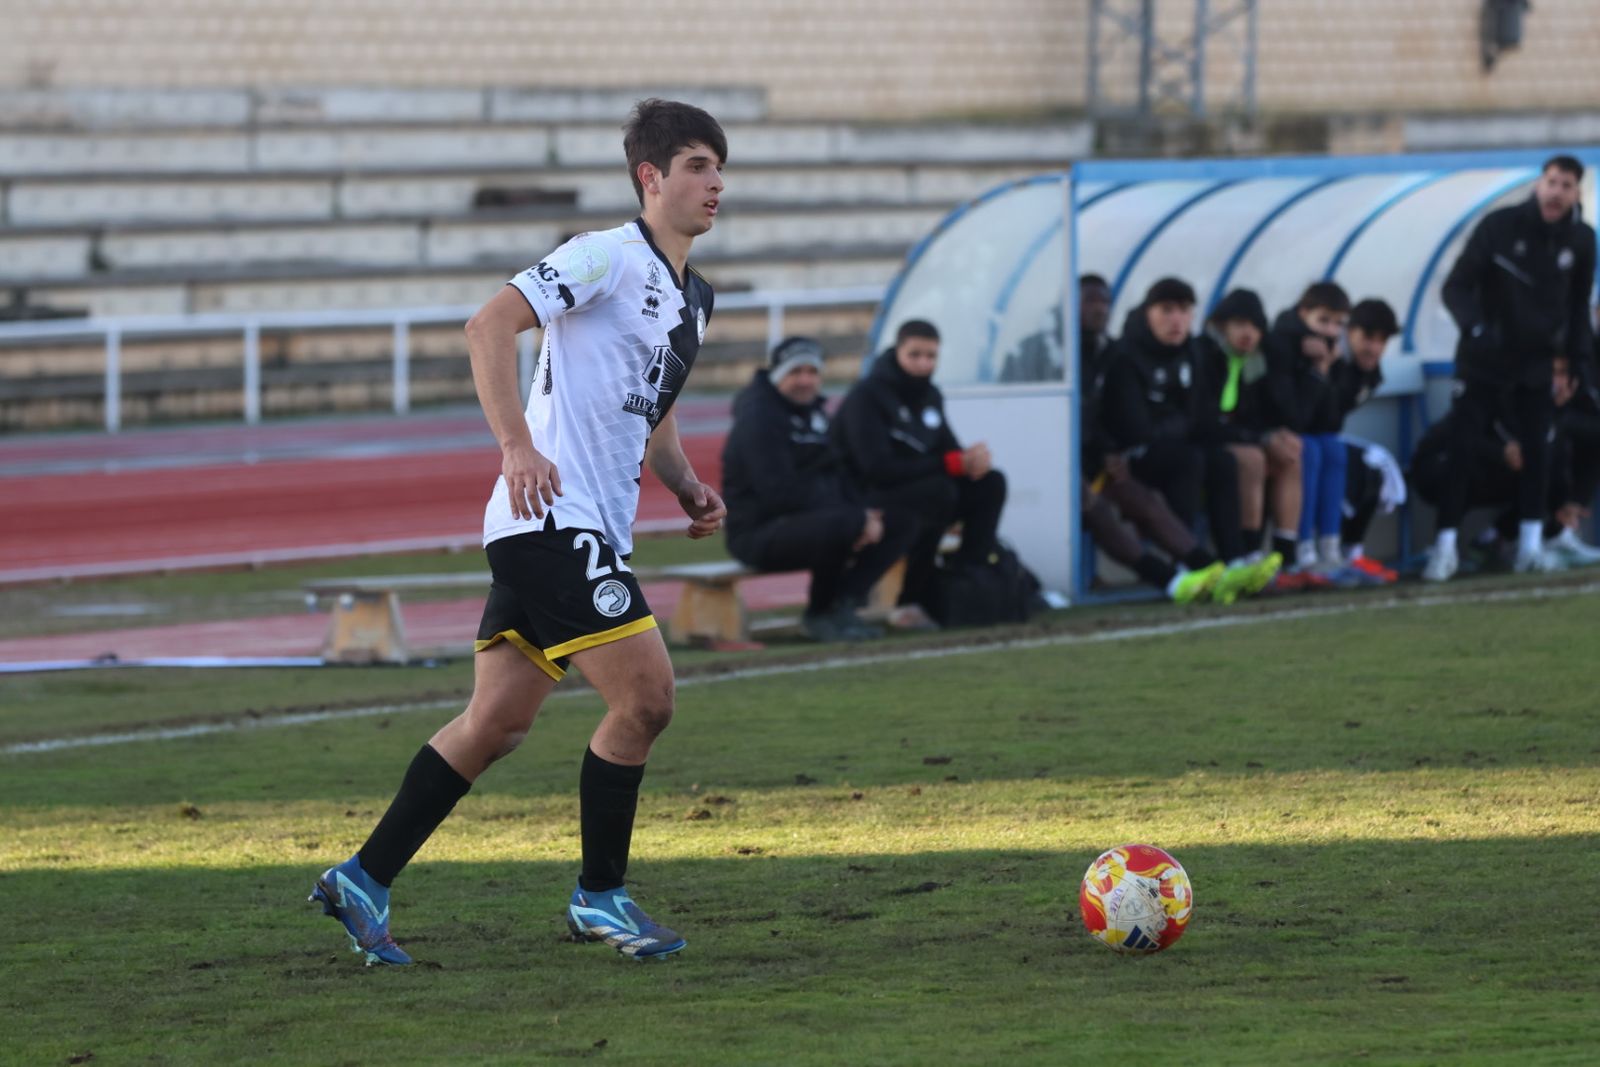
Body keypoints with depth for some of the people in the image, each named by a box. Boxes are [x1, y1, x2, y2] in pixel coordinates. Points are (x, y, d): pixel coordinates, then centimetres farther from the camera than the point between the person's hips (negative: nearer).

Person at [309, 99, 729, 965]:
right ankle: (599, 896, 0)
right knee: (645, 694, -12)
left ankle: (363, 880, 12)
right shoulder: (606, 257, -9)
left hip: (594, 529, 9)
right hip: (552, 515, -9)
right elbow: (490, 325, -18)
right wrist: (517, 445, -27)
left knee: (498, 722, 7)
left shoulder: (691, 298, 20)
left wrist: (686, 486, 13)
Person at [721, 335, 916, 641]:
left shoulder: (817, 412, 19)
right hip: (760, 533, -10)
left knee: (901, 520, 1)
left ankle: (843, 606, -10)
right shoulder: (758, 418, -12)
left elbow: (841, 477, 19)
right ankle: (820, 614, -14)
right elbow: (778, 493, -22)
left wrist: (865, 515, -5)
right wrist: (857, 518, -23)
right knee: (842, 524, -37)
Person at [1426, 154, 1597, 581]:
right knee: (1462, 449, -6)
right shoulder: (1499, 227, -14)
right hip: (1484, 362, -3)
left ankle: (1530, 544, 12)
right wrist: (1475, 327, -30)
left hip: (1538, 366, 3)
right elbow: (1456, 286, -14)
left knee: (1536, 449, 2)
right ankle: (1446, 547, -2)